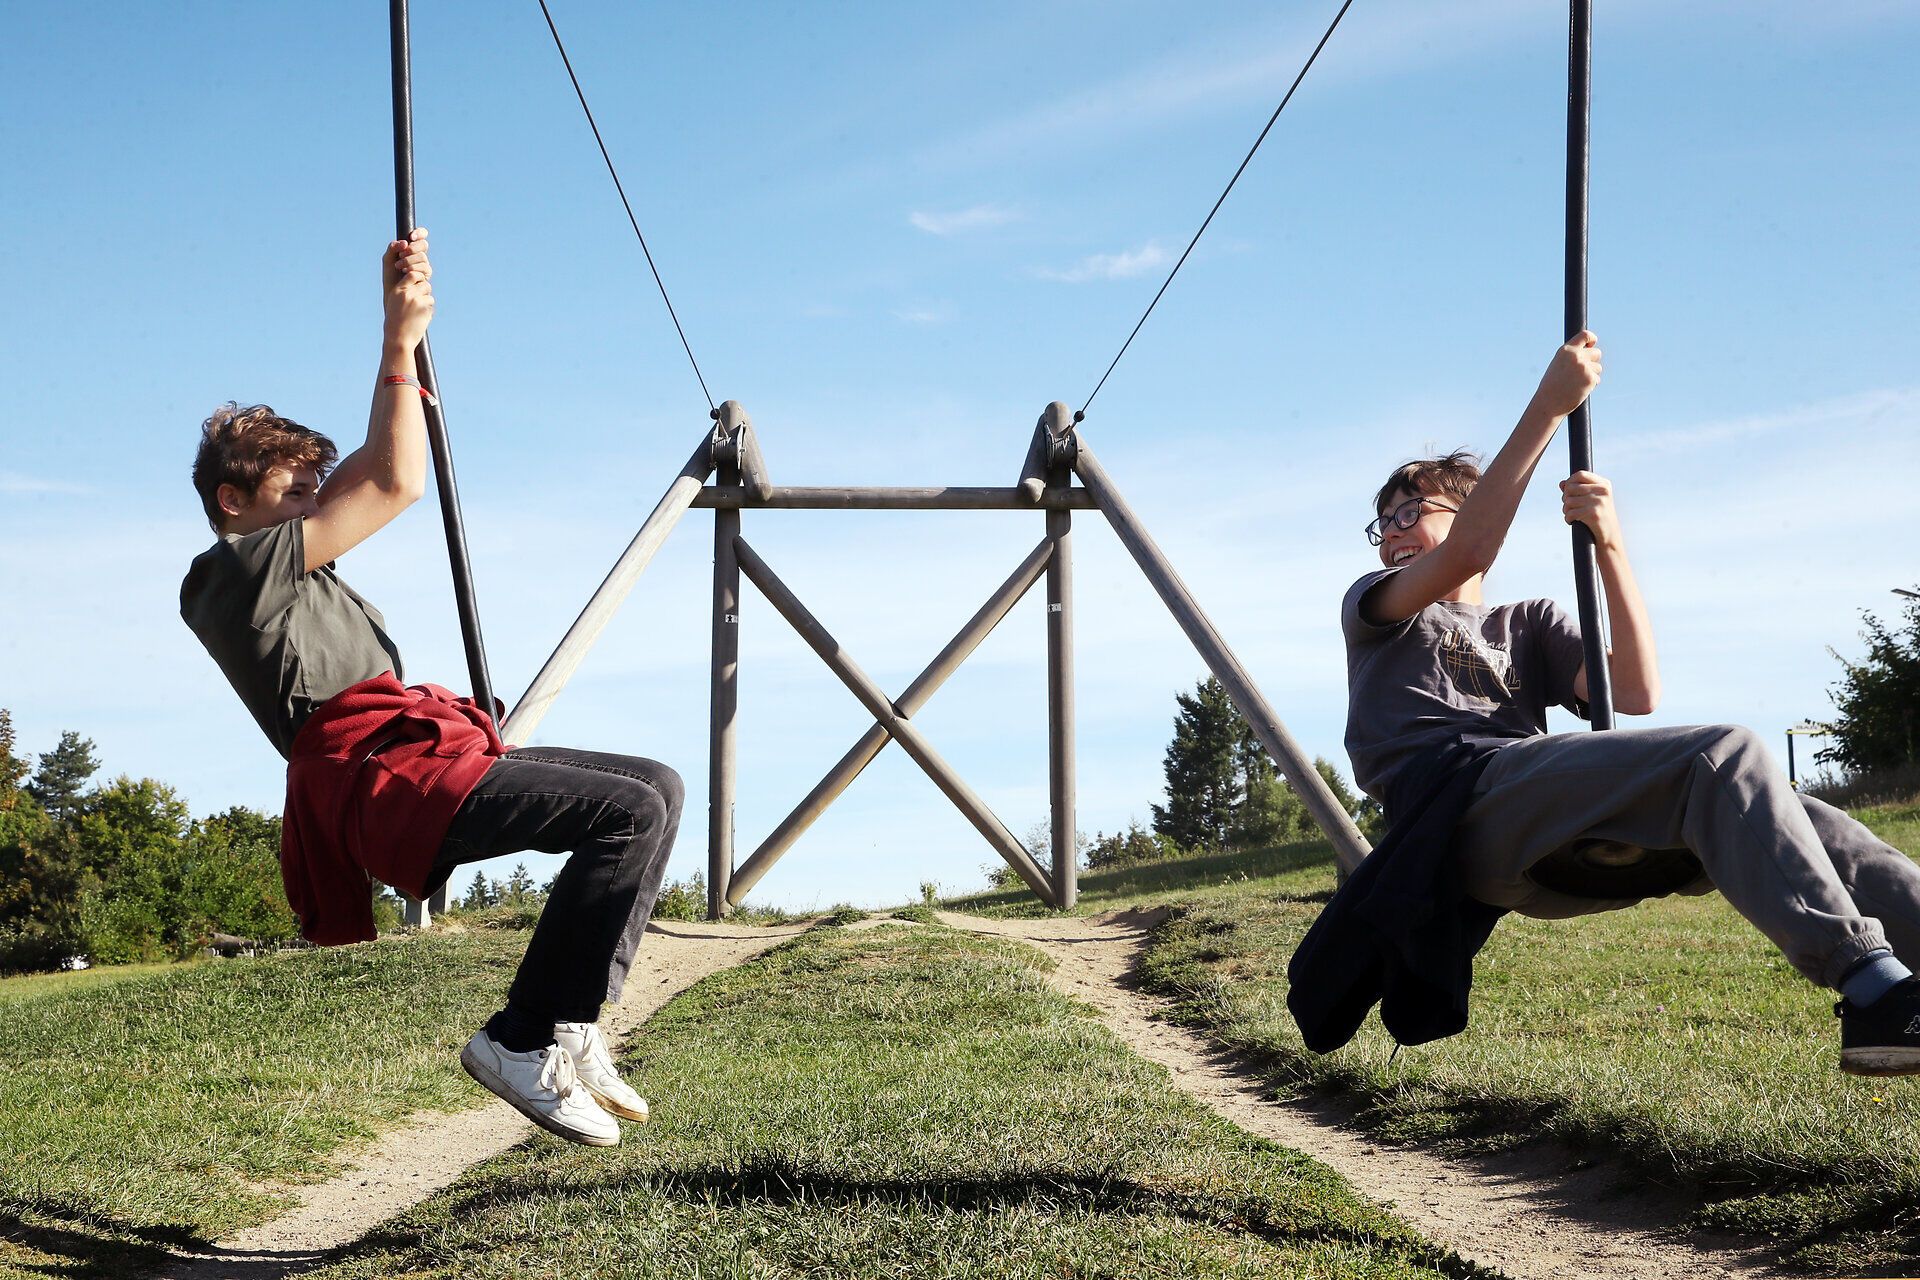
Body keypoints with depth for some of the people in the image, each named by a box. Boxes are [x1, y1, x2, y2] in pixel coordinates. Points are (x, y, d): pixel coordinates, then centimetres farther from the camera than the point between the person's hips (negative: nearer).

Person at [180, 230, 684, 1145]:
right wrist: (401, 342, 1)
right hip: (384, 774, -11)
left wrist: (407, 331, 21)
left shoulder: (290, 569, 27)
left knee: (658, 787, 4)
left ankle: (569, 1026, -3)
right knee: (631, 810, -23)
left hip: (426, 752, 11)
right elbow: (396, 486, -5)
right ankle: (523, 1042, -18)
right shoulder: (240, 569, -1)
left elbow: (375, 469, 27)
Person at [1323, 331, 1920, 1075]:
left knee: (1794, 823, -16)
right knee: (1725, 754, -27)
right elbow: (1463, 558, -2)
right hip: (1459, 798, -5)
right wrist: (1549, 407, -4)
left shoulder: (1530, 626, 34)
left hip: (1548, 842, 5)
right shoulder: (1372, 605, 23)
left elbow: (1636, 695, 12)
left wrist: (1609, 544, 3)